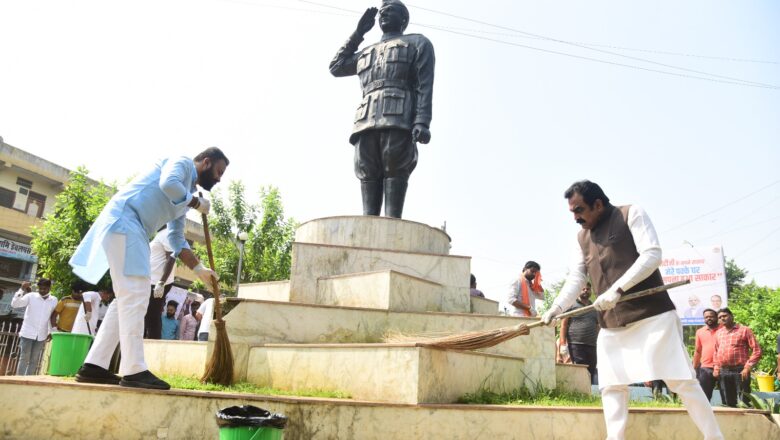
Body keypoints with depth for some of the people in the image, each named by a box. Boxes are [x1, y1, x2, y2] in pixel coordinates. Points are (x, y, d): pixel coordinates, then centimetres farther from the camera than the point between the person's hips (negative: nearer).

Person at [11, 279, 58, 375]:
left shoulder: (54, 300, 4)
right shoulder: (31, 296, -5)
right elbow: (14, 304, -14)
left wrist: (50, 331, 16)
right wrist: (22, 290, -23)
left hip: (41, 335, 3)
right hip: (27, 333, -3)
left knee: (34, 360, 7)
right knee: (24, 358, -2)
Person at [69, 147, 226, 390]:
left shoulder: (184, 195, 25)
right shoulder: (182, 162, 2)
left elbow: (177, 239, 23)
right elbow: (168, 184, -22)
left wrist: (199, 269, 14)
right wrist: (197, 203, -6)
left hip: (132, 230, 10)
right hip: (124, 221, -10)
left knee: (127, 297, 8)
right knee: (134, 294, -15)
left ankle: (93, 366, 8)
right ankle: (134, 371, -16)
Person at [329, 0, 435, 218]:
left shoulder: (418, 43, 18)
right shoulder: (367, 52, 34)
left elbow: (425, 85, 4)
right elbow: (336, 67, 38)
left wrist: (422, 122, -13)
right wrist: (358, 33, 35)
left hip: (398, 119, -5)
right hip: (367, 121, 5)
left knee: (394, 172, -15)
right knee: (368, 175, -8)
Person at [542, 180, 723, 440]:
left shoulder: (631, 214, -3)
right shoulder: (582, 238, 14)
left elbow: (652, 255, -14)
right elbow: (575, 278, 9)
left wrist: (617, 289, -24)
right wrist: (556, 308, -8)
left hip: (652, 316, -6)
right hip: (611, 326, 6)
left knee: (681, 381, -1)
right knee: (611, 387, 5)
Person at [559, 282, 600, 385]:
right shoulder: (571, 305, 5)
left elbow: (597, 327, 22)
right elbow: (563, 325, -1)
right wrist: (563, 343, -10)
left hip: (592, 346, 5)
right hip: (576, 345, -5)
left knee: (592, 372, 1)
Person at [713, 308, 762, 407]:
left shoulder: (744, 330, 0)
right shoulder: (718, 333, 15)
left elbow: (756, 350, -5)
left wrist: (747, 368, -12)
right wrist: (716, 369, 12)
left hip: (739, 371, -5)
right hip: (723, 373, 5)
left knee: (744, 403, -4)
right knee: (727, 404, 10)